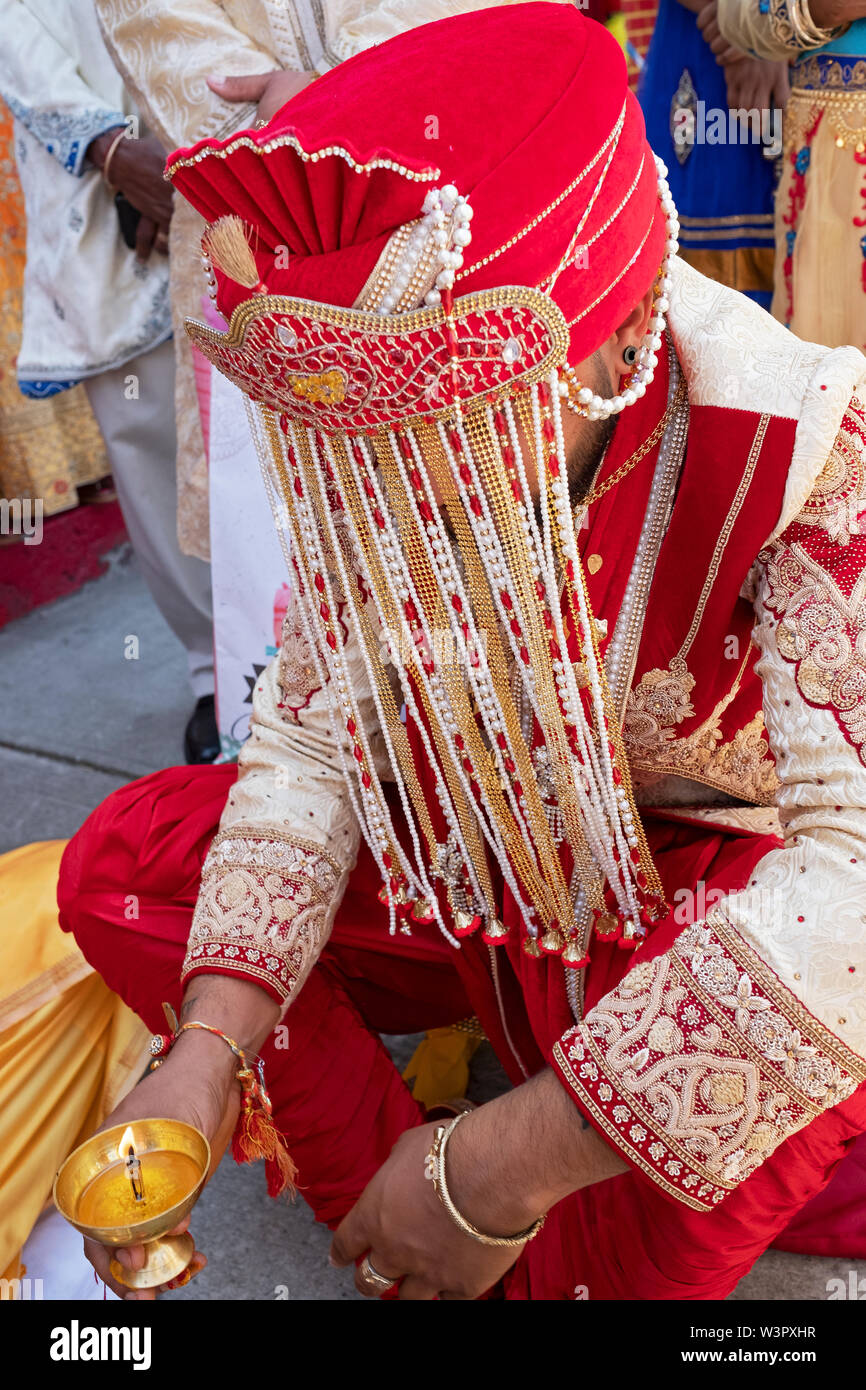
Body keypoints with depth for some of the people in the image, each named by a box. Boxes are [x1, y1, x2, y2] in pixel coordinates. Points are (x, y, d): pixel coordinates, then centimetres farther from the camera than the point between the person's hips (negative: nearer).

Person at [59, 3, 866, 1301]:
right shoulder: (373, 460, -16)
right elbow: (312, 733, -9)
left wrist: (502, 1166, -37)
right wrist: (210, 1043, -22)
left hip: (723, 879, -3)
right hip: (481, 863, 5)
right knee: (124, 861, -8)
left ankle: (570, 1266, -3)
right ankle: (422, 1248, -9)